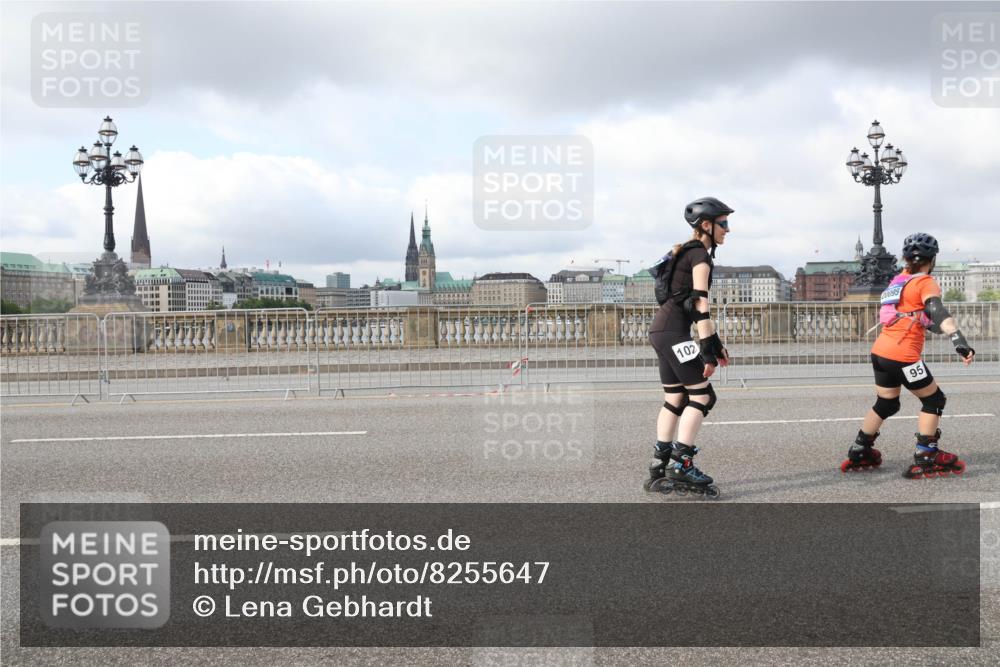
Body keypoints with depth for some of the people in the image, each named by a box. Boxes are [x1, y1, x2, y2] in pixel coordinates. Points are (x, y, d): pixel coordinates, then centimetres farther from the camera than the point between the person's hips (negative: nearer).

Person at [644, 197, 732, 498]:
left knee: (675, 400, 10)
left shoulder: (685, 253, 21)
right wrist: (709, 351, -19)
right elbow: (701, 306, -17)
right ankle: (681, 465, -11)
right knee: (702, 395, -7)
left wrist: (716, 344, 24)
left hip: (662, 330, 10)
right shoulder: (700, 255, -9)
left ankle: (659, 471, 10)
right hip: (673, 332, -10)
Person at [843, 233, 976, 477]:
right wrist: (960, 342, -34)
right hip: (903, 356, -7)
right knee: (934, 400, 7)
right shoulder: (926, 282, -5)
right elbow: (939, 314, -22)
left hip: (880, 351, 7)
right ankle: (925, 460, 5)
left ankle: (858, 454, 26)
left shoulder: (899, 280, 16)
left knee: (886, 404, 22)